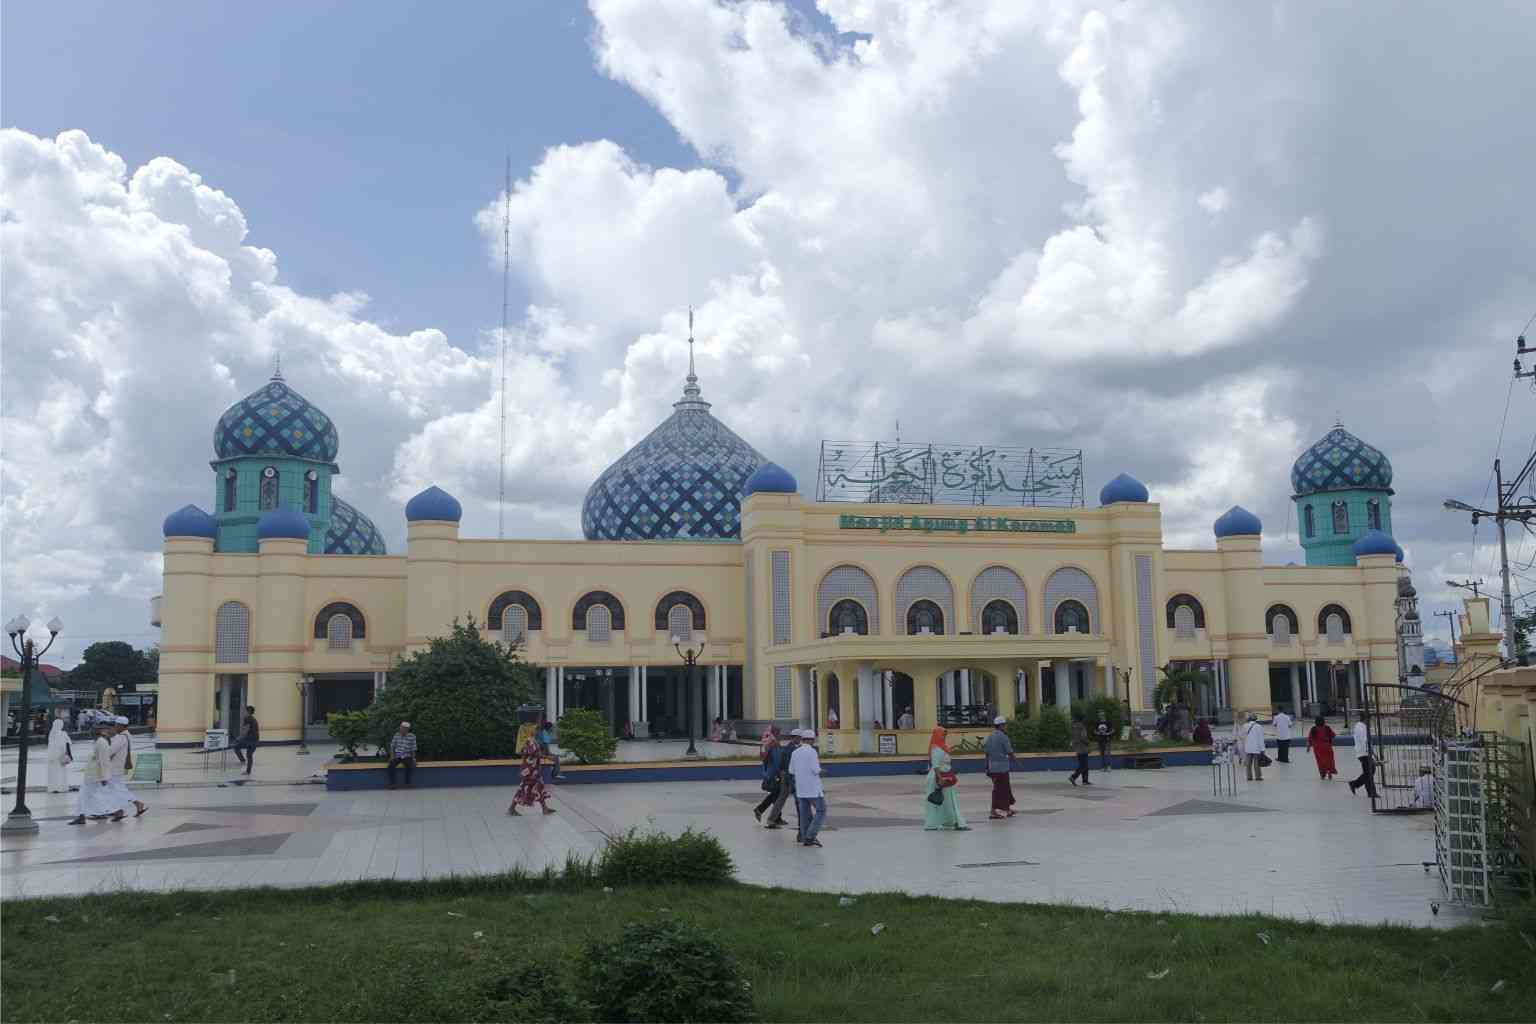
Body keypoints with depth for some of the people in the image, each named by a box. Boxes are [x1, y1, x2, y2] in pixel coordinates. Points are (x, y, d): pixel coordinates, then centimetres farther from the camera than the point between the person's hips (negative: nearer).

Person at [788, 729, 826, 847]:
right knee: (821, 811, 1)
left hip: (800, 788, 6)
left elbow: (791, 771, 11)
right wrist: (818, 763, 4)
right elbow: (816, 770, -17)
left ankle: (805, 838, 9)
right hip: (813, 788, -6)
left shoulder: (795, 753, 6)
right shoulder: (812, 751, -12)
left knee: (805, 814, 10)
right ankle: (810, 836, -9)